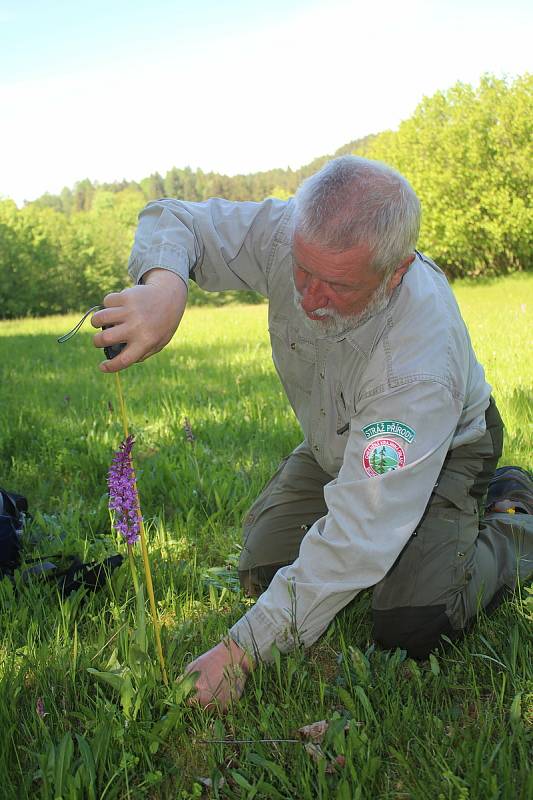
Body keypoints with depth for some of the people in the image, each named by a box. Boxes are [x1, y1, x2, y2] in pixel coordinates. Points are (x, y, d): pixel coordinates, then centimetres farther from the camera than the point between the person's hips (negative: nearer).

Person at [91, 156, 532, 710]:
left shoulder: (420, 363, -44)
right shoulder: (288, 235, -30)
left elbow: (360, 535, -44)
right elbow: (174, 221, -18)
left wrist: (241, 652, -43)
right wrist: (164, 283, -45)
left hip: (445, 449, -5)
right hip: (335, 444, 5)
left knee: (411, 629, -20)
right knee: (264, 573, -5)